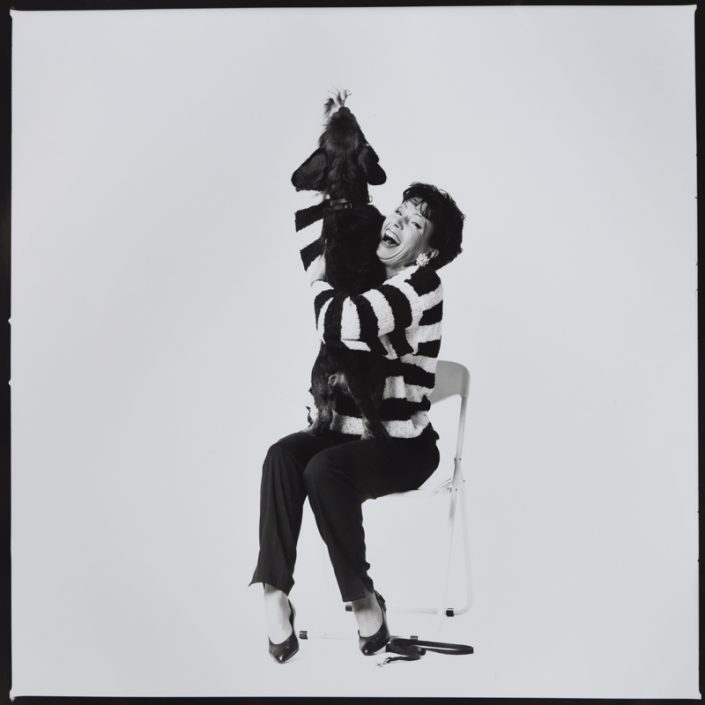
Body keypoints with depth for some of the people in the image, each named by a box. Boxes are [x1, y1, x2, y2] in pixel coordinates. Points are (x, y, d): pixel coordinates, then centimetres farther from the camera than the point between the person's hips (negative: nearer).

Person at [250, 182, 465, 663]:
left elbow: (340, 323, -30)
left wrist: (322, 280, -11)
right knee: (283, 455, -22)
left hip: (404, 444, -7)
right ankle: (275, 594, -25)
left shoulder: (422, 285, -15)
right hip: (352, 431, 7)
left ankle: (363, 597, -13)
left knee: (324, 470, -32)